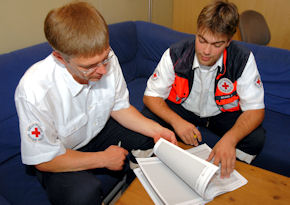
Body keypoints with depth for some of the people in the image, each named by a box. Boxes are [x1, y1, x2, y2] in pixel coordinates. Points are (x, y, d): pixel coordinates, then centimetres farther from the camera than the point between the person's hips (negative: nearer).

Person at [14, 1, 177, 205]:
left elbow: (119, 107, -3)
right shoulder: (34, 90, -34)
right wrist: (103, 159, -18)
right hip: (58, 156, -4)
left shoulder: (106, 58, -20)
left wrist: (155, 129, -18)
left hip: (100, 130, 5)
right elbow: (43, 160, -21)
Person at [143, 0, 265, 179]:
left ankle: (227, 176, 5)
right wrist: (177, 121, -36)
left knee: (256, 139, -25)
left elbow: (255, 109, -20)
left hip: (223, 113, 0)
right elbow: (151, 96, -17)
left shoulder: (243, 59, -23)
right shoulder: (175, 54, -23)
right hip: (182, 109, 1)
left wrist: (229, 139, -40)